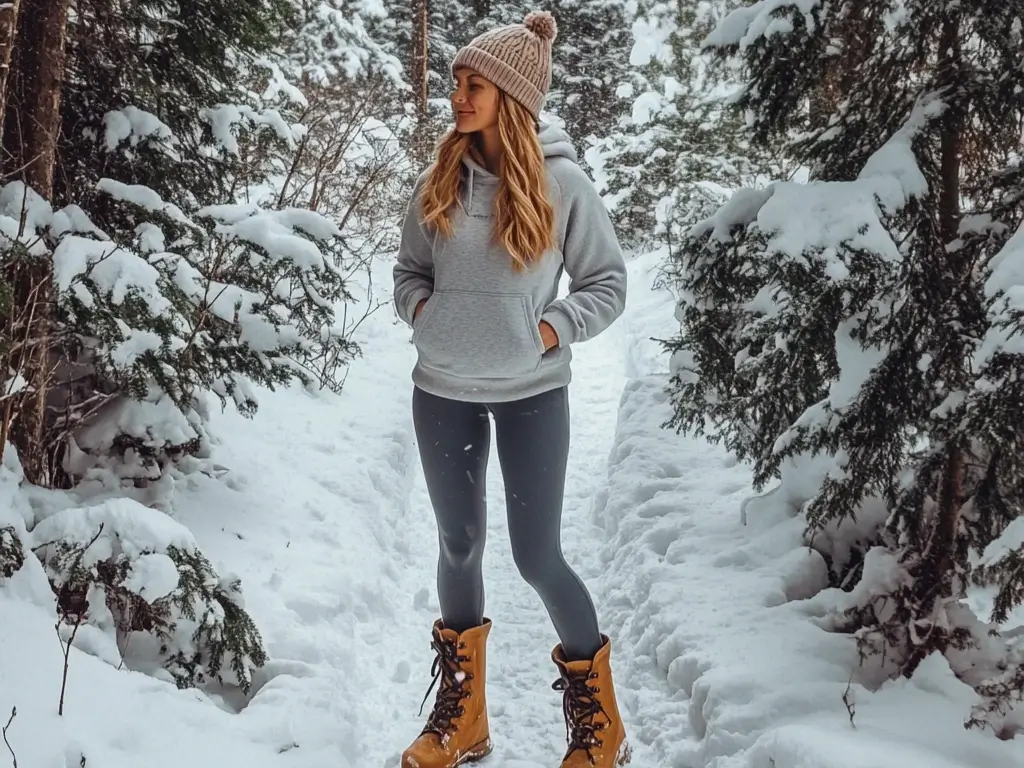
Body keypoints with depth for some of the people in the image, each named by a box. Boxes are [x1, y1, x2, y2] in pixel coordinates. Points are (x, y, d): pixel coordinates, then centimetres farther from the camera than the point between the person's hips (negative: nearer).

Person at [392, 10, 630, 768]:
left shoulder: (563, 183, -9)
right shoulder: (439, 180, 0)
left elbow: (609, 282, -1)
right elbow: (408, 270, 12)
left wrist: (552, 330, -13)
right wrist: (424, 312, -7)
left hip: (531, 393, -3)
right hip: (443, 390, 4)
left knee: (537, 557, -1)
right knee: (459, 546, 12)